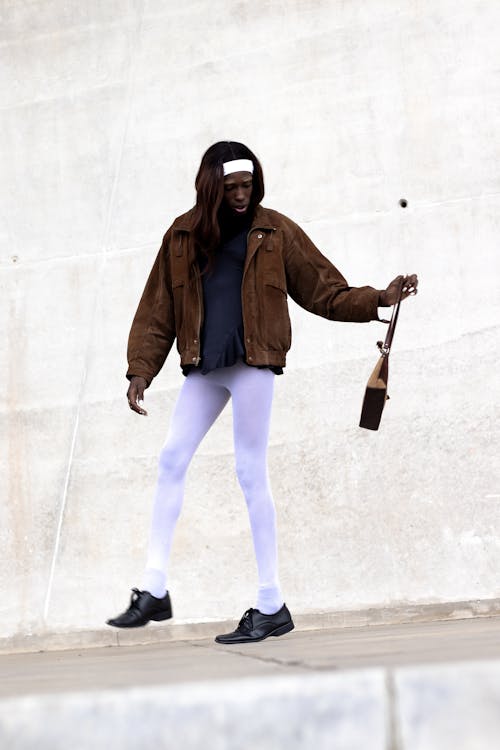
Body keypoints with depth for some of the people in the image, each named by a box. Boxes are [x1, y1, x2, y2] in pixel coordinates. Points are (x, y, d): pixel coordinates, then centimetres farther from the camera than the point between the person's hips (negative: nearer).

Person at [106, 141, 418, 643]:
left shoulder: (274, 232, 4)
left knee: (251, 472, -5)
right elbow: (157, 311, 9)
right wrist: (141, 370, 1)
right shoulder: (183, 236, 11)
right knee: (171, 460, 2)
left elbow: (325, 293, 5)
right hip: (203, 367, 4)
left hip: (252, 361, -4)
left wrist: (379, 299, -8)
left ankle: (271, 605, 2)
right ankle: (154, 589, 11)